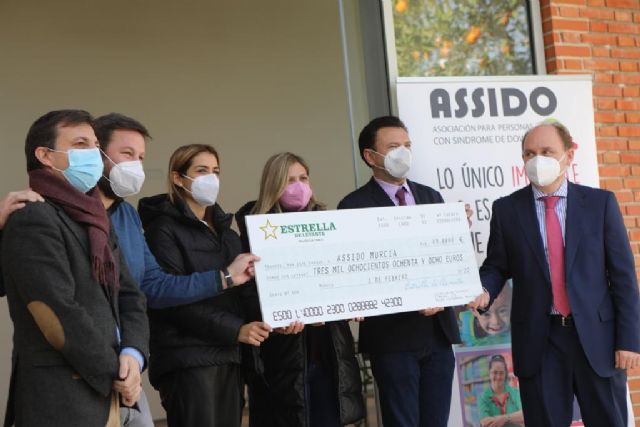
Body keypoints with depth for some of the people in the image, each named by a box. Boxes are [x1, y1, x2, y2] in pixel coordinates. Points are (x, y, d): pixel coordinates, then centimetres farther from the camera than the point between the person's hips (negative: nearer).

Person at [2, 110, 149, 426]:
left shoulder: (95, 220, 15)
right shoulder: (33, 220, -13)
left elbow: (129, 297, 11)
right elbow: (60, 318, -19)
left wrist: (133, 355, -7)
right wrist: (115, 373, -10)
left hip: (104, 394, 8)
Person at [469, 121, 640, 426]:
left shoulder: (600, 202, 2)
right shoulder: (506, 209, 4)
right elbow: (496, 266, 8)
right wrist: (484, 291, -15)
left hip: (596, 335, 0)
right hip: (538, 339, 0)